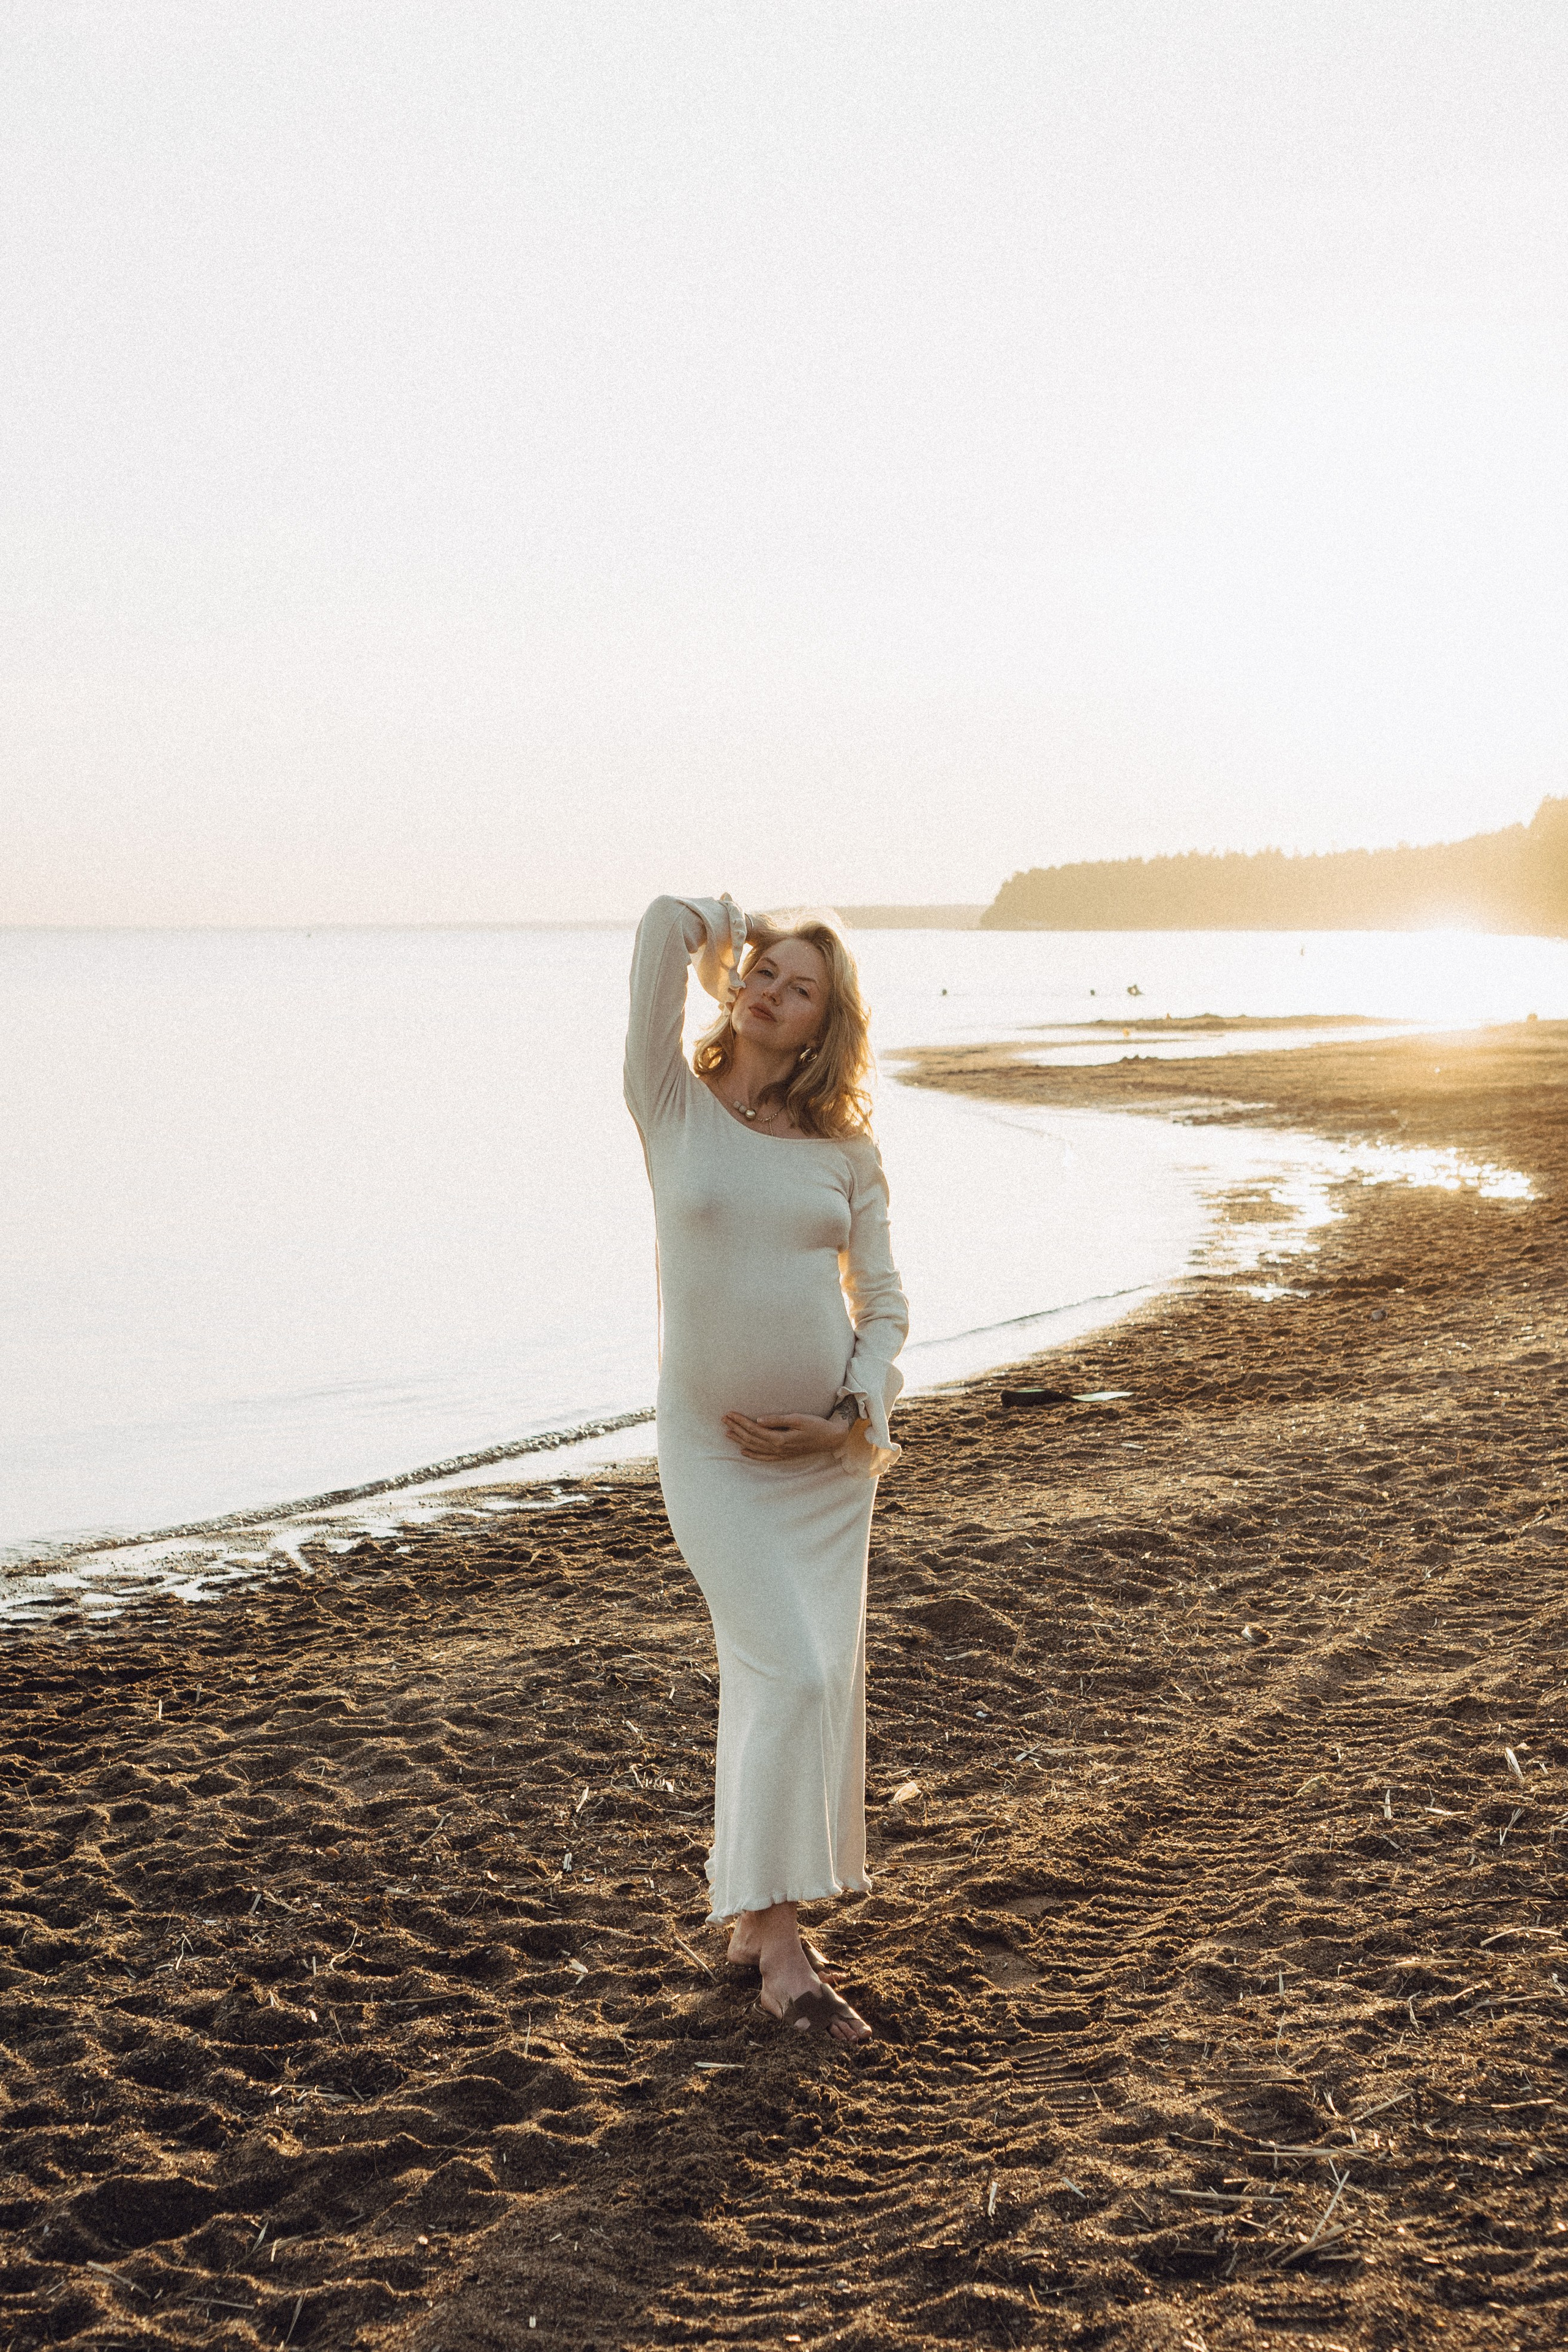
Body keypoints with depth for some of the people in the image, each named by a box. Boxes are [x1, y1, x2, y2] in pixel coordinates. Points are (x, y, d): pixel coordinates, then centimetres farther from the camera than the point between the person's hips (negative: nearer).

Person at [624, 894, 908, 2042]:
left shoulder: (847, 1150, 3)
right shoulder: (675, 1106, -3)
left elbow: (883, 1304, 7)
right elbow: (667, 920, -11)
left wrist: (853, 1417, -7)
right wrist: (728, 933, 8)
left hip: (829, 1450, 3)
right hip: (714, 1445, -3)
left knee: (818, 1681, 6)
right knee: (788, 1673, -11)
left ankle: (757, 1915, 23)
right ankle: (779, 1944, -1)